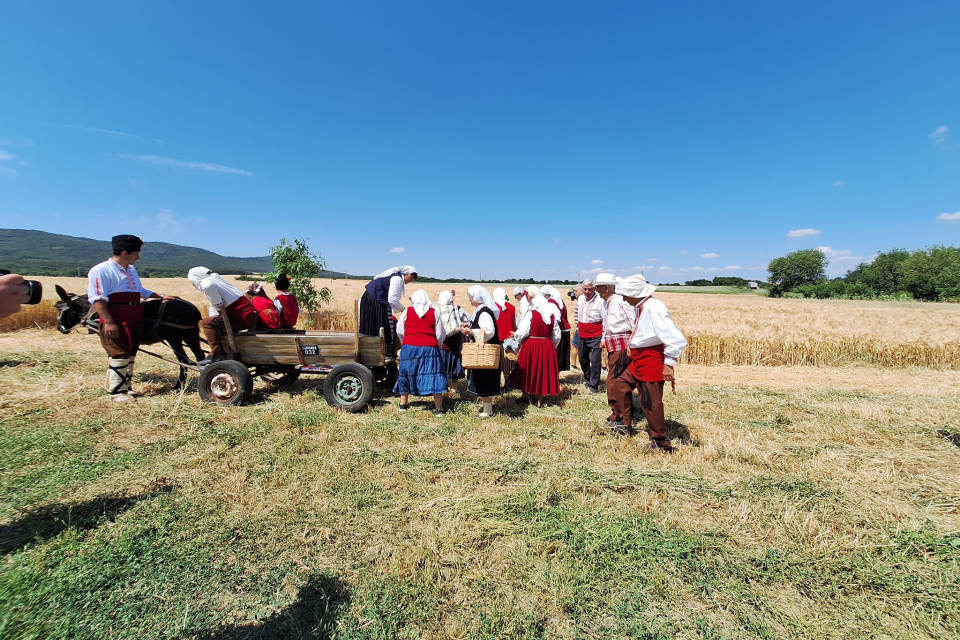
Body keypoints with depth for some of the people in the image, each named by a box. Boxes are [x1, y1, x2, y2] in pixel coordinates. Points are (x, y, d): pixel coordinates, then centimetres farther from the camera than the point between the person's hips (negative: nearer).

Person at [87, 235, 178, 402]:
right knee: (119, 355, -4)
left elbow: (141, 291, 29)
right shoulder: (100, 270, -8)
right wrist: (108, 322, -22)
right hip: (116, 322, -8)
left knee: (131, 355, 13)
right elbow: (97, 299, -15)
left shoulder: (131, 270, 18)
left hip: (135, 321, 8)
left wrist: (161, 297, 25)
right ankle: (117, 391, 6)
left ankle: (126, 387, 24)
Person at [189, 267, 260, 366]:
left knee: (206, 322, -6)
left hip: (245, 317, -9)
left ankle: (217, 355, -8)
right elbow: (214, 306, 19)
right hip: (251, 314, 9)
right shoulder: (214, 279, 22)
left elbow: (220, 309, -16)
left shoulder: (207, 285, -6)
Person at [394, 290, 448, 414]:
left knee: (407, 374, 16)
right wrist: (437, 346, 22)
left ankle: (403, 404, 27)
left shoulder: (407, 311, 5)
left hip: (409, 347, 1)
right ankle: (438, 408, 1)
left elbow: (399, 331, 10)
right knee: (434, 375, 1)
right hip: (429, 348, -1)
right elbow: (440, 334, 5)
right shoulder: (434, 312, 5)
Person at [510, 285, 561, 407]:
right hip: (547, 346, 4)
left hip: (531, 346, -4)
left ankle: (525, 395, 26)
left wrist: (515, 335, 6)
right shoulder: (552, 315, 5)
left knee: (528, 371, 13)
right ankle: (539, 401, 17)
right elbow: (557, 336, 8)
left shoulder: (530, 314, -11)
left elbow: (522, 333, -14)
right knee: (543, 371, 10)